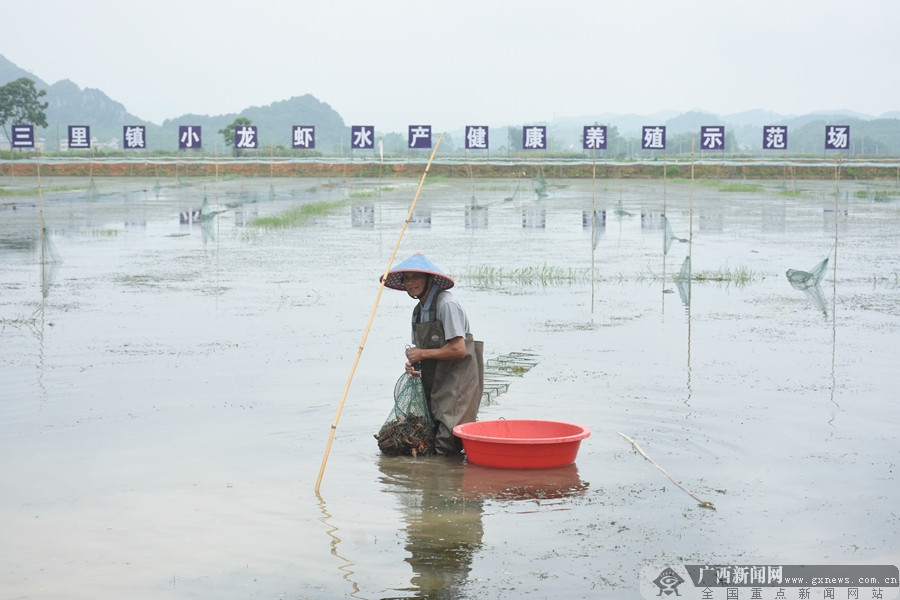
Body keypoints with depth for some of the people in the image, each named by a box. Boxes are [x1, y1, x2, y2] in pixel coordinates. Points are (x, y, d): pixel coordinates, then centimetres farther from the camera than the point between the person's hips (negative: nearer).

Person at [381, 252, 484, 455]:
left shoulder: (446, 304, -15)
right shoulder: (418, 310, 13)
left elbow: (458, 350, -21)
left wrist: (423, 354, -12)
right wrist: (413, 364, -2)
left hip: (458, 383, -9)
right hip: (435, 384, 9)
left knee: (445, 446, -15)